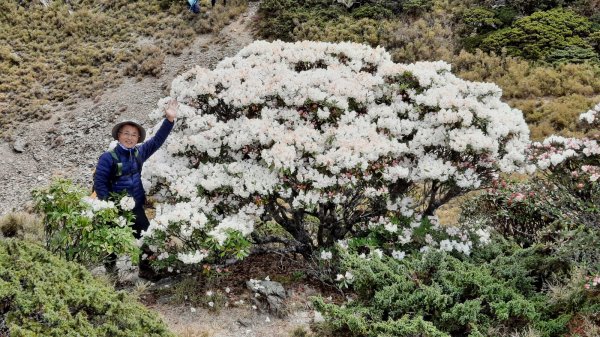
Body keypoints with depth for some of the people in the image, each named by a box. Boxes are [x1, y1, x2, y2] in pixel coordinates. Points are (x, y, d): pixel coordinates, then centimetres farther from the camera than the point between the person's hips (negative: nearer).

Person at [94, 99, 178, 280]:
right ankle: (110, 267, 29)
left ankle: (145, 268, 21)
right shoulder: (108, 158, -15)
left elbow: (157, 140, 4)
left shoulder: (139, 153, 1)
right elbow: (99, 182, -15)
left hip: (137, 207, 5)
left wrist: (169, 120, -6)